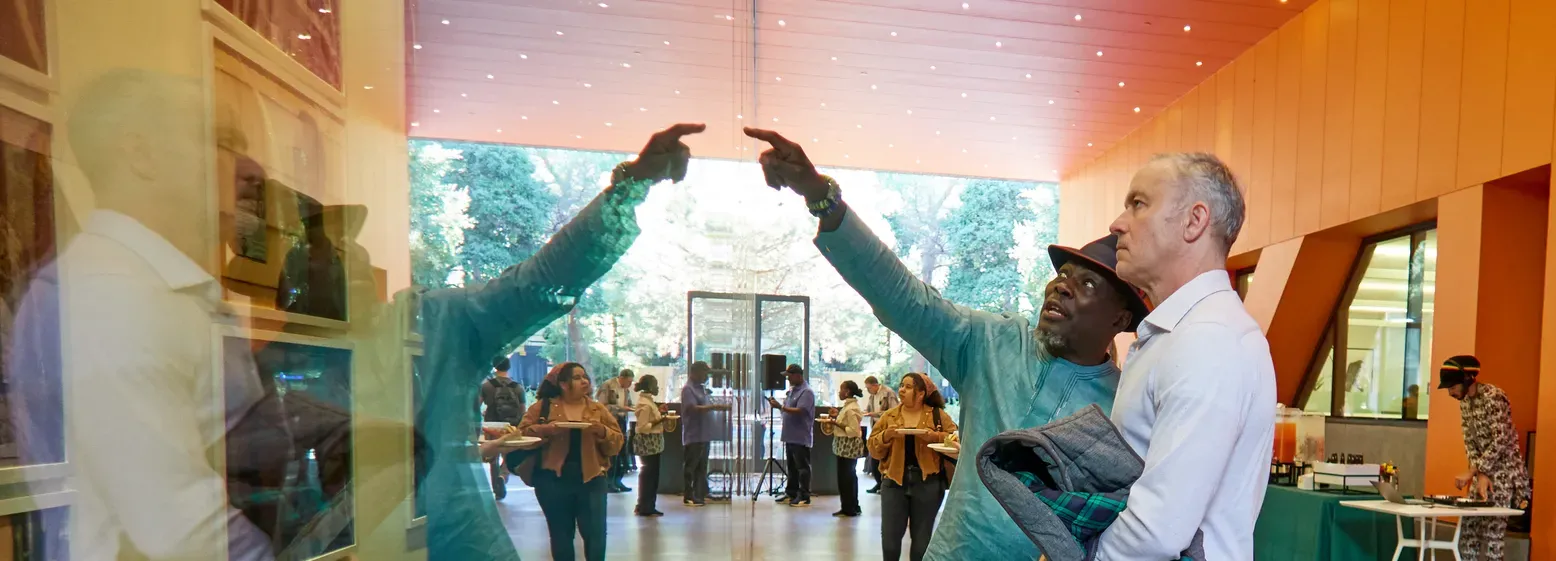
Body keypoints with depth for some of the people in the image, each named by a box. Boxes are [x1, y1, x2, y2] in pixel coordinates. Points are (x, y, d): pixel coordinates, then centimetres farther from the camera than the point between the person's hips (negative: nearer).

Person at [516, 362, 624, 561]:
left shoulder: (598, 409, 7)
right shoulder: (543, 406, 3)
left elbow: (617, 442, 4)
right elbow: (522, 432, -1)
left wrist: (603, 432, -15)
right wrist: (545, 430, -16)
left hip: (591, 479, 1)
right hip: (553, 480, -1)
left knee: (596, 535, -1)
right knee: (560, 535, 12)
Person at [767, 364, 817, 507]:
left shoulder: (806, 392, -13)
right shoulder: (792, 390, 16)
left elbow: (800, 411, -23)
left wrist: (780, 407, -25)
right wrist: (778, 404, 2)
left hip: (801, 438, -9)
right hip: (790, 436, 9)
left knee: (802, 467, -2)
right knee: (791, 467, 15)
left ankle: (804, 497, 3)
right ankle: (791, 493, 23)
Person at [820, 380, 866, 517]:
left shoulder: (850, 409, -19)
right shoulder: (849, 406, 11)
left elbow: (854, 431, -23)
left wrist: (836, 423, -20)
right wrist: (838, 416, 12)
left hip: (848, 448, -10)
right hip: (848, 448, 10)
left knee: (845, 478, -1)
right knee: (850, 477, 16)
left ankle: (848, 509, 8)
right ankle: (853, 507, 25)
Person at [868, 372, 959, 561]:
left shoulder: (937, 415, 2)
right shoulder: (889, 416, 6)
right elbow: (873, 448, 4)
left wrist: (934, 436, -16)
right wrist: (887, 435, -14)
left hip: (928, 482, -1)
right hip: (895, 481, 1)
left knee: (921, 538, 11)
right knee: (889, 536, 3)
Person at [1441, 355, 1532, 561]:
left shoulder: (1494, 397, -19)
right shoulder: (1464, 401, 7)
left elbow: (1500, 442, -22)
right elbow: (1470, 442, 5)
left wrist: (1471, 472, -21)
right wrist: (1480, 475, -8)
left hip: (1504, 471, -8)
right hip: (1484, 472, 8)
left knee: (1493, 535, -6)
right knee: (1468, 532, 8)